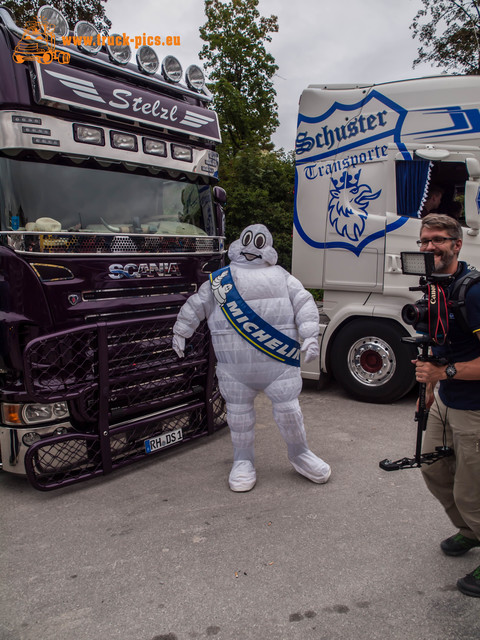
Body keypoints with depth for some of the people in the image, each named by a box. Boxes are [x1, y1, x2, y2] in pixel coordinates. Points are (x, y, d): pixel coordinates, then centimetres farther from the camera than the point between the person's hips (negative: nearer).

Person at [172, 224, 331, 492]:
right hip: (234, 367, 1)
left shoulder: (281, 276, 12)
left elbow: (304, 303, 7)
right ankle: (243, 462, 27)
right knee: (239, 413, 8)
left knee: (288, 409, 4)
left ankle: (300, 454, 28)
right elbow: (195, 306, 18)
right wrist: (180, 333, 18)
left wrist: (310, 335, -5)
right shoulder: (220, 280, 11)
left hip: (279, 361, 0)